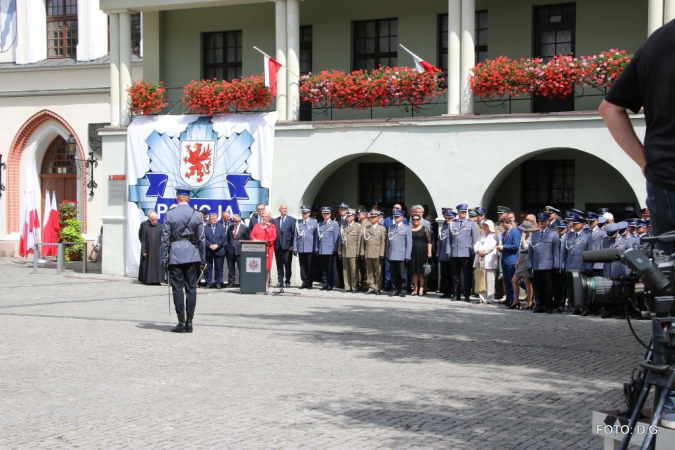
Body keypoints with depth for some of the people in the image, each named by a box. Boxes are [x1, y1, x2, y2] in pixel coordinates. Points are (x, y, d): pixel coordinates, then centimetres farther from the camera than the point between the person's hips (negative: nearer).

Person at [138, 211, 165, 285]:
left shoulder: (160, 227, 3)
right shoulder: (145, 227, 3)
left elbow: (162, 239, 3)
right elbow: (143, 239, 2)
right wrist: (143, 250, -5)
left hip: (157, 250, 0)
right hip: (148, 249, 0)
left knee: (157, 264, -3)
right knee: (148, 264, 3)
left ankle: (157, 280, 0)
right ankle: (148, 280, 9)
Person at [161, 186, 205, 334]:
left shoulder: (169, 215, -3)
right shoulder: (197, 215, 1)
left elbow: (165, 238, -3)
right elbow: (201, 238, 5)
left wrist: (164, 258, 2)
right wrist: (203, 259, 12)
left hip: (175, 256, -2)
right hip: (192, 256, 2)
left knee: (177, 288, 1)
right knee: (191, 288, 5)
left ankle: (181, 322, -1)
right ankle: (189, 322, 5)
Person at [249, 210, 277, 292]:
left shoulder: (272, 226, 8)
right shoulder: (256, 226, 19)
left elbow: (273, 237, -1)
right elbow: (252, 234, 11)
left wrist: (267, 242, -15)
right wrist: (255, 240, -10)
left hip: (267, 248, -2)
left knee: (266, 267, -4)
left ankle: (266, 285, -2)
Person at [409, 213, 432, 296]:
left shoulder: (424, 229, 2)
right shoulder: (409, 229, 9)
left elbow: (429, 241, -2)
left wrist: (429, 252, -10)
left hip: (422, 252, -2)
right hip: (412, 252, 3)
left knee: (421, 271, 0)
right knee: (414, 271, 5)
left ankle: (421, 288, 5)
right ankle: (415, 288, 10)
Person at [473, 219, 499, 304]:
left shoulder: (494, 236, 1)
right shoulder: (482, 236, 23)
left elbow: (491, 247, -12)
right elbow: (476, 245, 13)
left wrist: (483, 252, -9)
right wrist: (478, 251, -7)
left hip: (489, 262, -7)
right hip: (480, 261, 7)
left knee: (489, 281, -8)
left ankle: (489, 299, -7)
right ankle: (482, 298, 9)